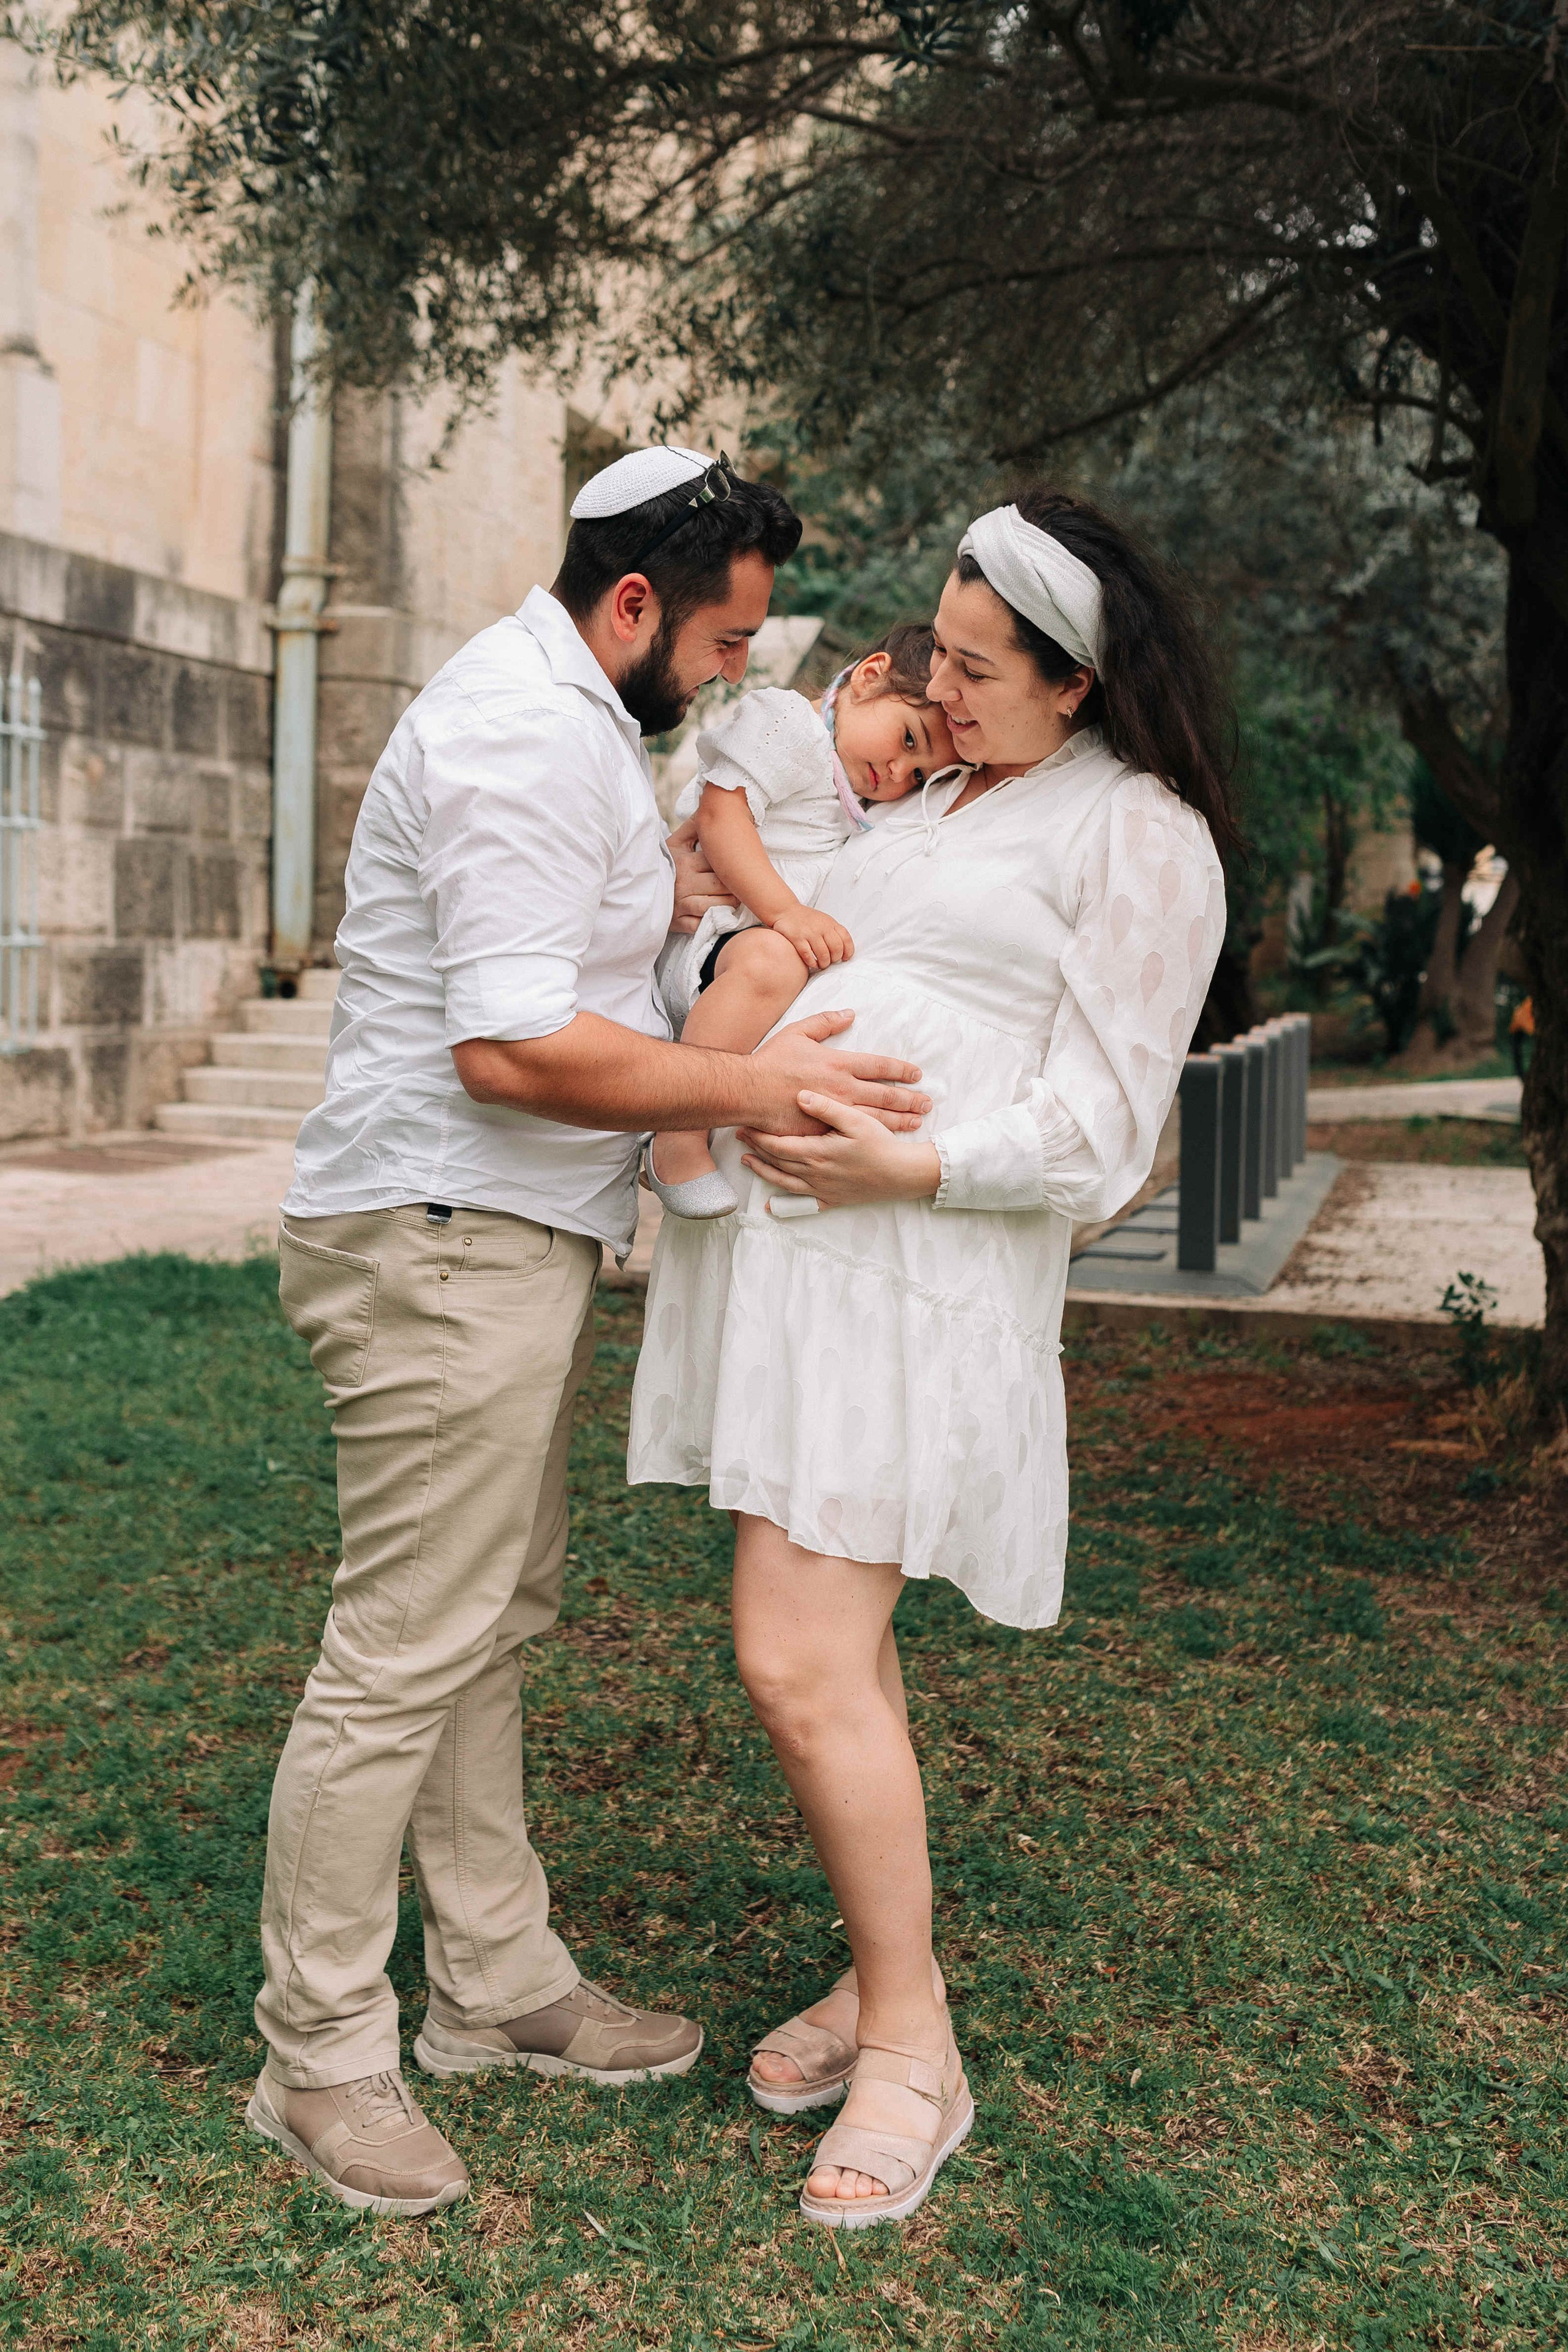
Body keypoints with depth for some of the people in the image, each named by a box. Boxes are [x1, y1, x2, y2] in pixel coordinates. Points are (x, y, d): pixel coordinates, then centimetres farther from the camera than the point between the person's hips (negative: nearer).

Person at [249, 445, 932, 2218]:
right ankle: (321, 2058, 11)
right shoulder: (533, 735, -17)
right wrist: (753, 1089, -20)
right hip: (446, 1240, -11)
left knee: (492, 1623, 15)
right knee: (405, 1653, -4)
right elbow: (512, 1046, -26)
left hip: (509, 1236, 11)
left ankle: (498, 1985, 28)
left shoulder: (553, 711, 18)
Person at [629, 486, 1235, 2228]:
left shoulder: (1143, 840, -6)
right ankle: (880, 1977, 28)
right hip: (773, 1243, 8)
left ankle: (914, 2052, 8)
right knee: (835, 1639, 12)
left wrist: (903, 1165, -20)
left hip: (911, 1268, -8)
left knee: (799, 1665, -10)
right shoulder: (938, 796, 19)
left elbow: (1095, 1134, -11)